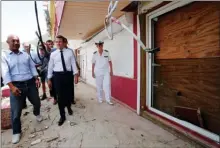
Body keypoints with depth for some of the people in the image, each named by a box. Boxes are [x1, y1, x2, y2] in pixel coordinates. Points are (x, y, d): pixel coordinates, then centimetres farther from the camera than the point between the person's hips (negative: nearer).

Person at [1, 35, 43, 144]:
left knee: (37, 103, 17)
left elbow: (32, 67, 10)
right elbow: (5, 73, -10)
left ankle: (36, 113, 51)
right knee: (15, 111, 2)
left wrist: (36, 79, -1)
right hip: (16, 86, -3)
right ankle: (16, 132, 22)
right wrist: (12, 87, -21)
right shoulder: (5, 57, 0)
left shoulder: (26, 55, 10)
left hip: (31, 83, 3)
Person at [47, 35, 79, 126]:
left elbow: (73, 64, 1)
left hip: (68, 74, 1)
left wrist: (75, 75, -7)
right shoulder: (53, 54, 4)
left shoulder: (69, 52, 3)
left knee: (69, 93, 13)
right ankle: (62, 116, 16)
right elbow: (50, 67, 7)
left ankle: (68, 107, 46)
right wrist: (49, 79, 6)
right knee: (60, 95, 2)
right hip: (58, 75, 0)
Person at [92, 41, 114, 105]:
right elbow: (93, 64, 3)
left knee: (107, 85, -5)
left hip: (106, 72, 0)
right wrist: (92, 72, 2)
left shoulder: (107, 52, 1)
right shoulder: (95, 54, 0)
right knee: (99, 86, 8)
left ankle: (108, 100, 4)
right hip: (98, 72, 0)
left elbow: (110, 62, 4)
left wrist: (111, 70, 3)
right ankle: (100, 99, 22)